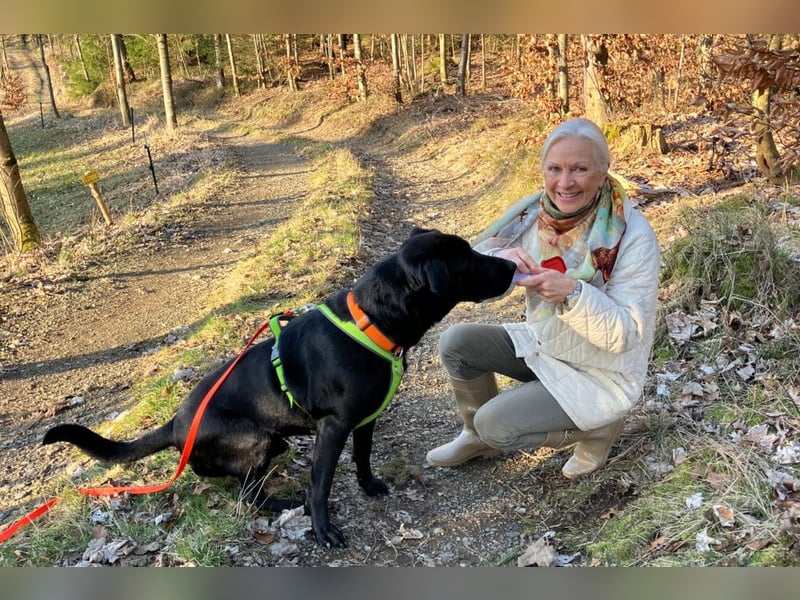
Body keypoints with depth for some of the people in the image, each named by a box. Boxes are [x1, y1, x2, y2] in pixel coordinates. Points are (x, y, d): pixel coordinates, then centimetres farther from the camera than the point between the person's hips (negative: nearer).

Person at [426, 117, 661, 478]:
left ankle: (598, 428, 6)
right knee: (456, 342, -8)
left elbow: (626, 333, -25)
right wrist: (499, 261, -34)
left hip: (601, 373, -6)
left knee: (495, 424, -17)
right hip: (542, 344, 6)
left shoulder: (632, 235, -24)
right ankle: (478, 437, 16)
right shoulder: (535, 212, -9)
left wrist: (573, 293, -41)